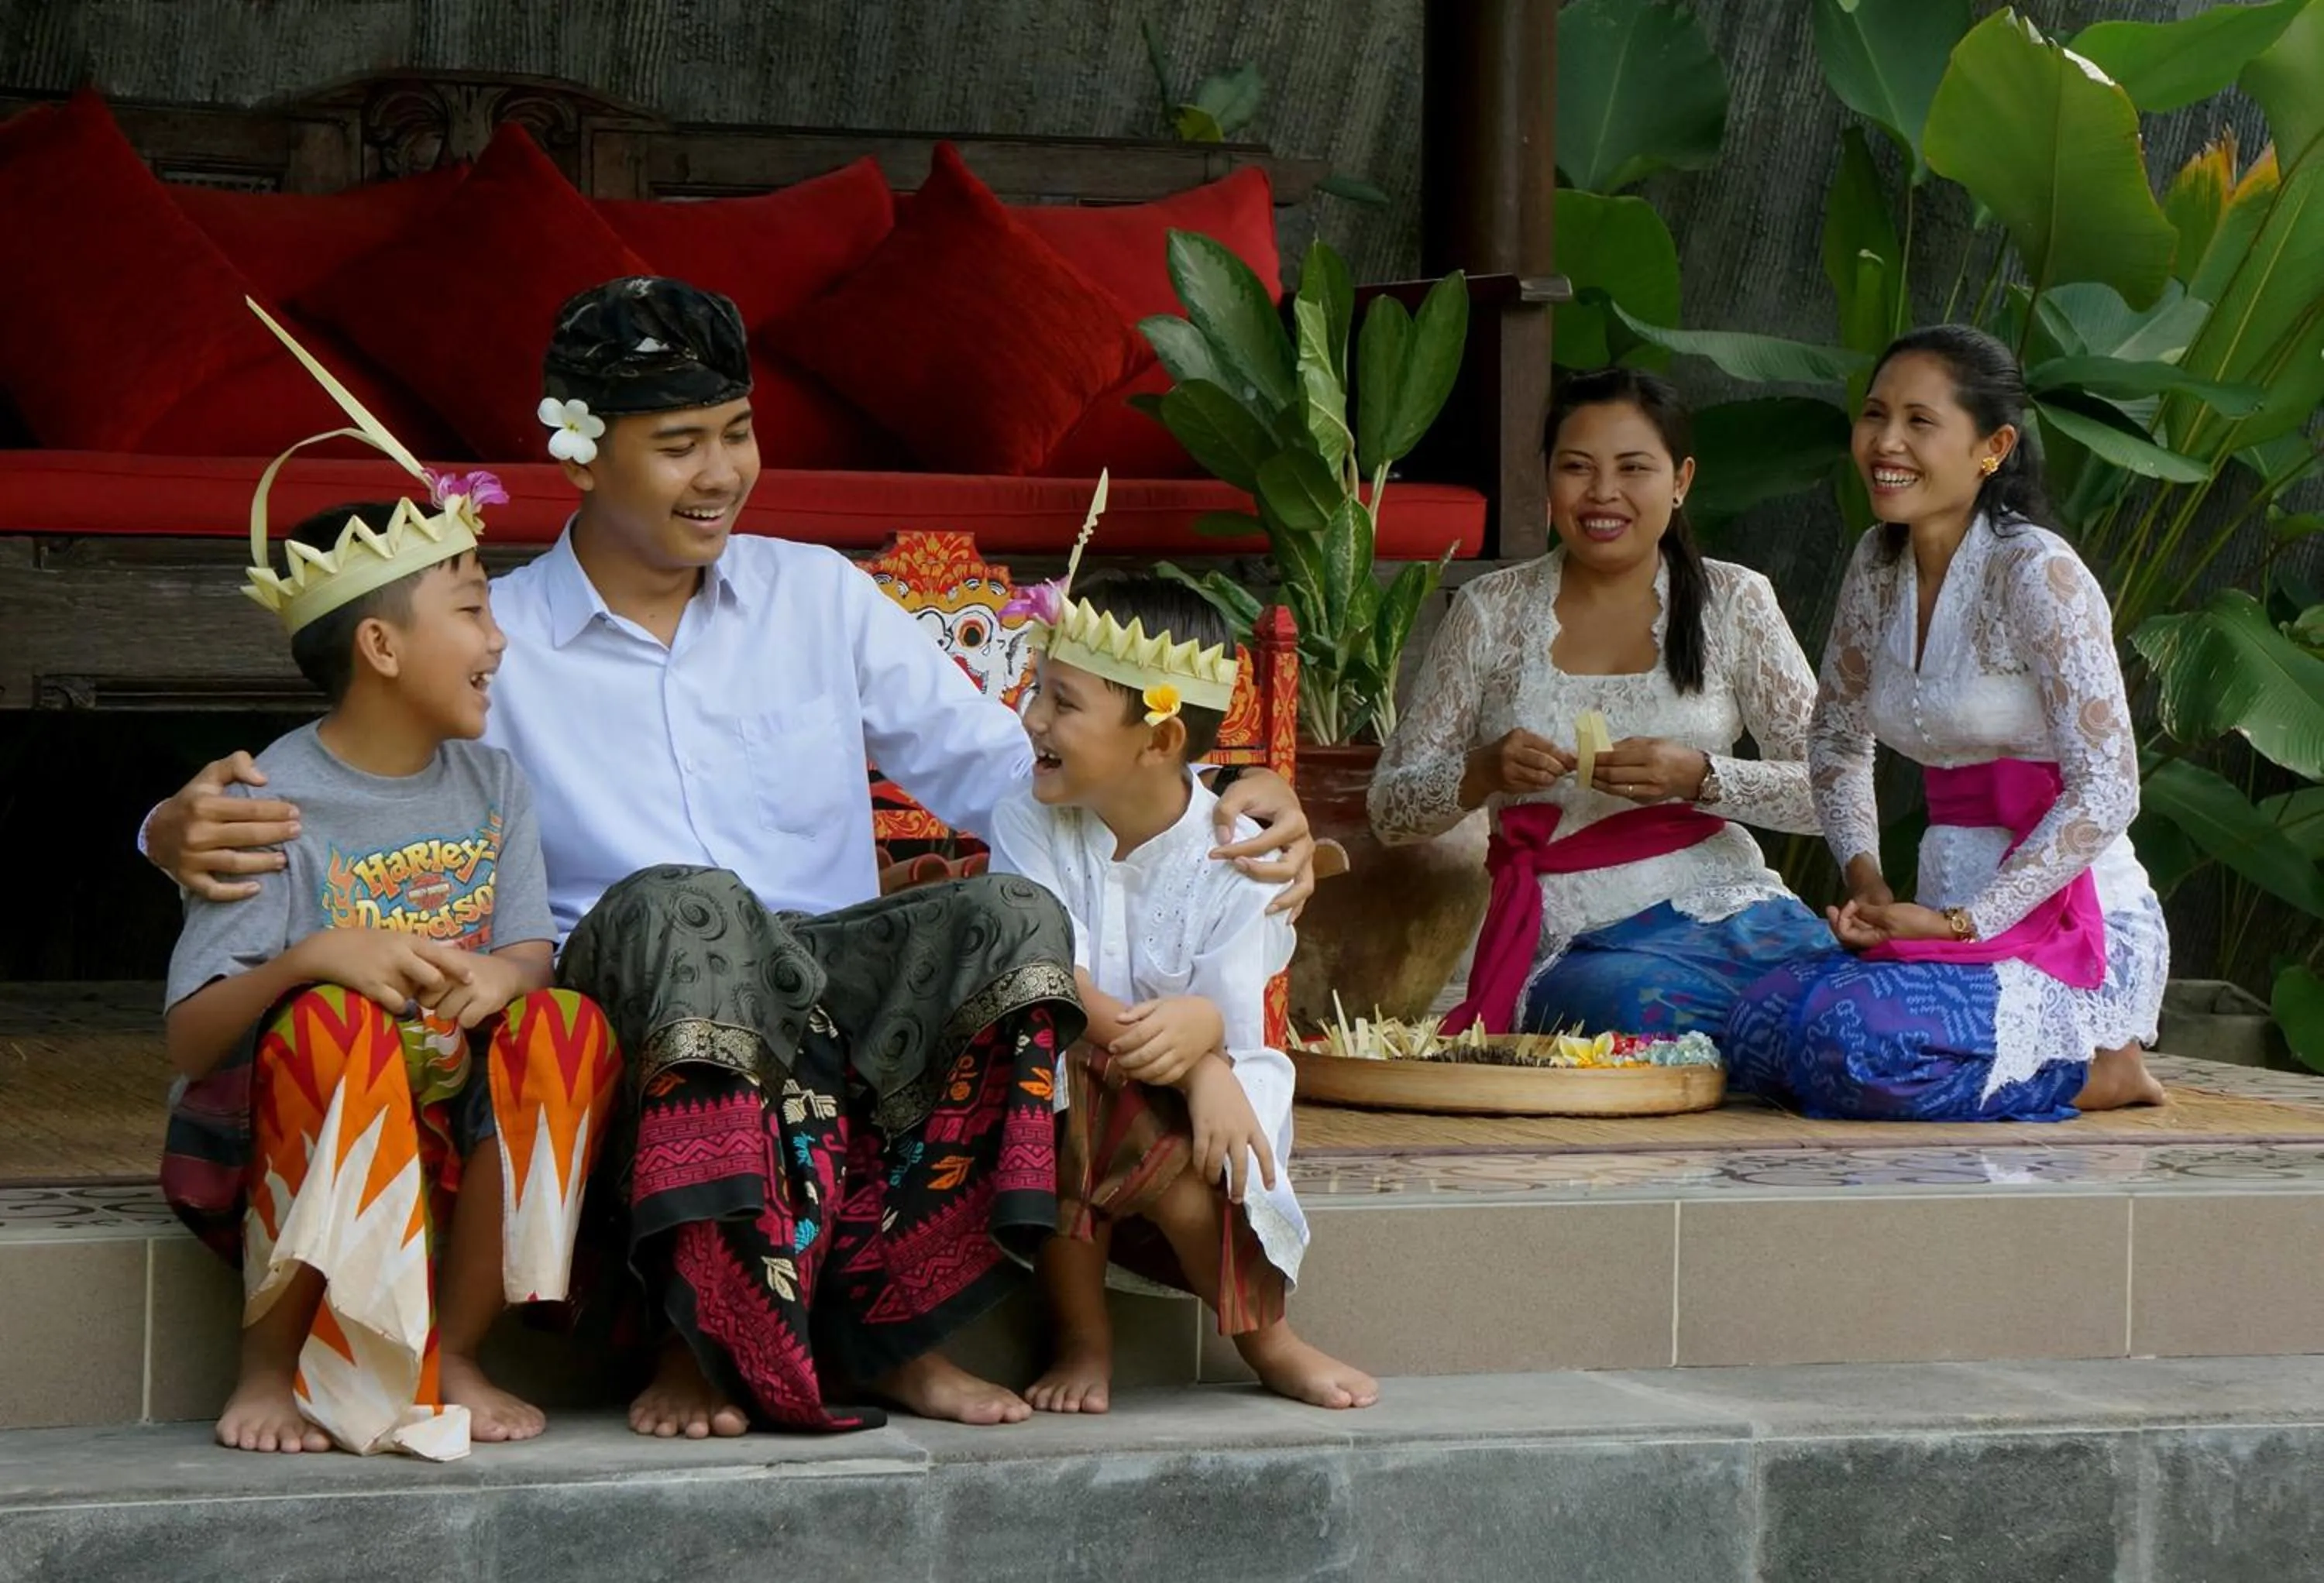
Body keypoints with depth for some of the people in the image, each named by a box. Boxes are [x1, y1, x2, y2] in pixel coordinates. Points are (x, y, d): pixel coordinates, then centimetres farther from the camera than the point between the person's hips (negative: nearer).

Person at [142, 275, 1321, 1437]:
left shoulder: (817, 598, 17)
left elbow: (1001, 770, 14)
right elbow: (326, 795, 3)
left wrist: (1220, 815, -2)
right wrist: (190, 829, -22)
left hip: (841, 994, 3)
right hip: (628, 1007, -3)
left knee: (1015, 919, -27)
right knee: (679, 905, -37)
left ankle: (886, 1334, -21)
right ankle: (709, 1336, -28)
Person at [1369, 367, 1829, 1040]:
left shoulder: (1733, 602, 8)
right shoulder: (1492, 612, 7)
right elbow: (1391, 809, 8)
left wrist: (1699, 777, -14)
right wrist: (1482, 772, -13)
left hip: (1724, 905, 1)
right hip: (1572, 949, -1)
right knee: (1647, 1005, -38)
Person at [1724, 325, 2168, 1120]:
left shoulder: (2036, 574, -13)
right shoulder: (1880, 564, 9)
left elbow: (2106, 792, -17)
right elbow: (1838, 739, 21)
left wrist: (1964, 923, -19)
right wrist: (1864, 880, 4)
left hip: (2076, 925, -8)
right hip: (1954, 919, 8)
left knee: (1851, 1036, -30)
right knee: (1757, 1028, -14)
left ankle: (2094, 1065, -4)